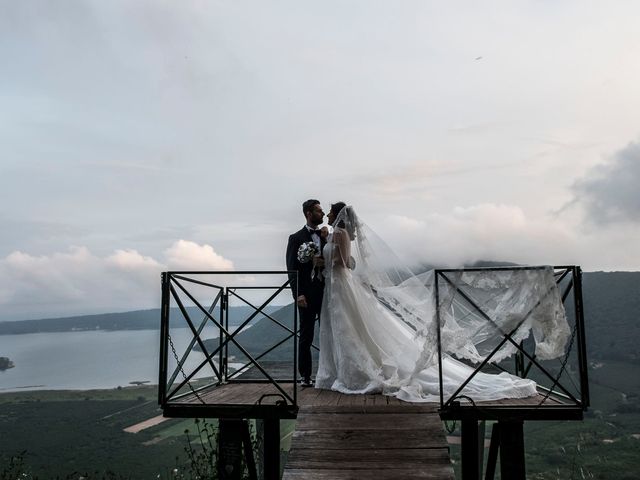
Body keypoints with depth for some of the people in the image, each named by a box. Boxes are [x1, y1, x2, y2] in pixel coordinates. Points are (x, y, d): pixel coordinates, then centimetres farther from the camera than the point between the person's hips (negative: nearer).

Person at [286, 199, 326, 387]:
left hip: (325, 292, 4)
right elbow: (292, 268, -6)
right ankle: (305, 376, 12)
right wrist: (298, 294, -15)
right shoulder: (296, 238, -1)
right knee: (306, 336, 4)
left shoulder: (326, 237, 12)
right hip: (307, 293, -4)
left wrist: (325, 263, -9)